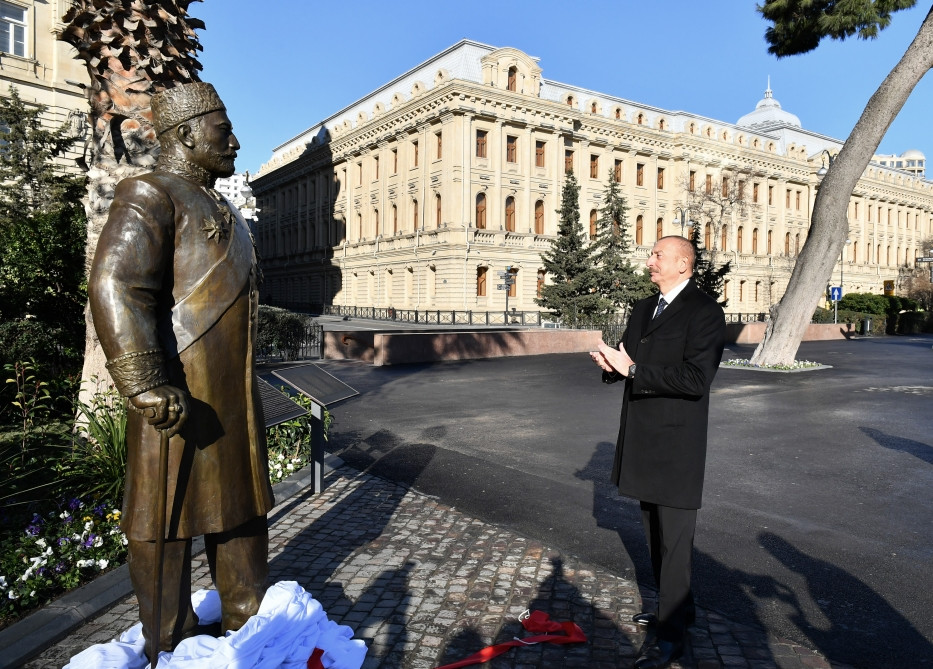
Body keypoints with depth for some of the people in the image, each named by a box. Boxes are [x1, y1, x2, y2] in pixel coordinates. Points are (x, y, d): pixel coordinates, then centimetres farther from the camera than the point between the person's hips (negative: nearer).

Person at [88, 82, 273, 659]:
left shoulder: (221, 210, 20)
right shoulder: (150, 196, -8)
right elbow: (115, 290, -21)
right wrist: (149, 388, -27)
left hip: (234, 396, 9)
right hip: (181, 395, -9)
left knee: (242, 507, 17)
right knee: (170, 518, 5)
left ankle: (249, 623, 33)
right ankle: (171, 648, 22)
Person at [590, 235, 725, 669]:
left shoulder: (704, 312, -13)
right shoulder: (643, 310, 12)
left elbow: (695, 379, -23)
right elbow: (630, 362, 18)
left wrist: (633, 369, -24)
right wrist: (612, 365, -5)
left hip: (677, 443, -8)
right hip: (643, 438, 8)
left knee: (675, 538, 2)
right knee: (655, 532, 19)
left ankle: (670, 632, 14)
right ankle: (674, 606, 37)